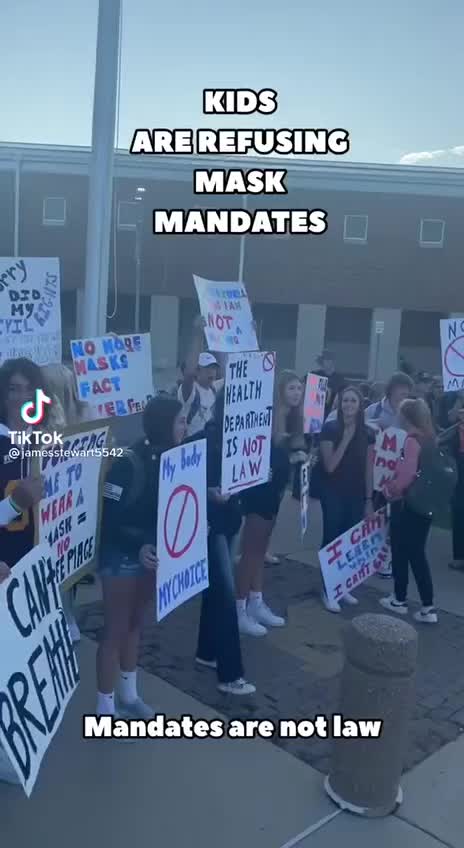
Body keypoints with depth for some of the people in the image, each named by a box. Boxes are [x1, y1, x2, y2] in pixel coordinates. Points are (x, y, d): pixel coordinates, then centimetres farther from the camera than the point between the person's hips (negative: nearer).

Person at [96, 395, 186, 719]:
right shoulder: (129, 463, -22)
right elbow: (107, 518, -22)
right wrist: (139, 546, -33)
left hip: (153, 552, 7)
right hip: (122, 556, -7)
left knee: (135, 624, 21)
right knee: (116, 631, 5)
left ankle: (129, 695, 38)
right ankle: (106, 708, 20)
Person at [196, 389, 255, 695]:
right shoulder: (204, 437, -14)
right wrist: (210, 491, -26)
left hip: (231, 515, 7)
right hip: (210, 518, -7)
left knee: (217, 585, 17)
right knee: (226, 591, -7)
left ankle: (207, 652, 34)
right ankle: (230, 675, -1)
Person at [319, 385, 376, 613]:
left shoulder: (367, 433, 1)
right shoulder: (330, 428, -9)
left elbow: (368, 469, 5)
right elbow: (329, 466, -14)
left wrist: (369, 500, 3)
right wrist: (346, 439, -19)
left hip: (357, 495, 3)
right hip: (333, 494, -3)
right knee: (332, 539, -1)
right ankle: (328, 590, 8)